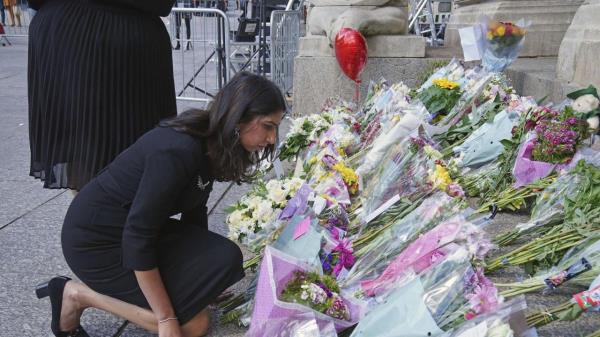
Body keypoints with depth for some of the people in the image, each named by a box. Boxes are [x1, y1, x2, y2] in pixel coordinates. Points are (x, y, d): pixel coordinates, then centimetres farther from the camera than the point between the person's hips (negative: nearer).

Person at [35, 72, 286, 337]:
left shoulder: (211, 144, -3)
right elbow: (137, 238, -28)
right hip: (95, 239, -8)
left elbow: (194, 211, 11)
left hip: (137, 225, 8)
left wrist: (204, 265, 23)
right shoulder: (178, 151, -31)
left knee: (224, 259, -6)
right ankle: (78, 294, 0)